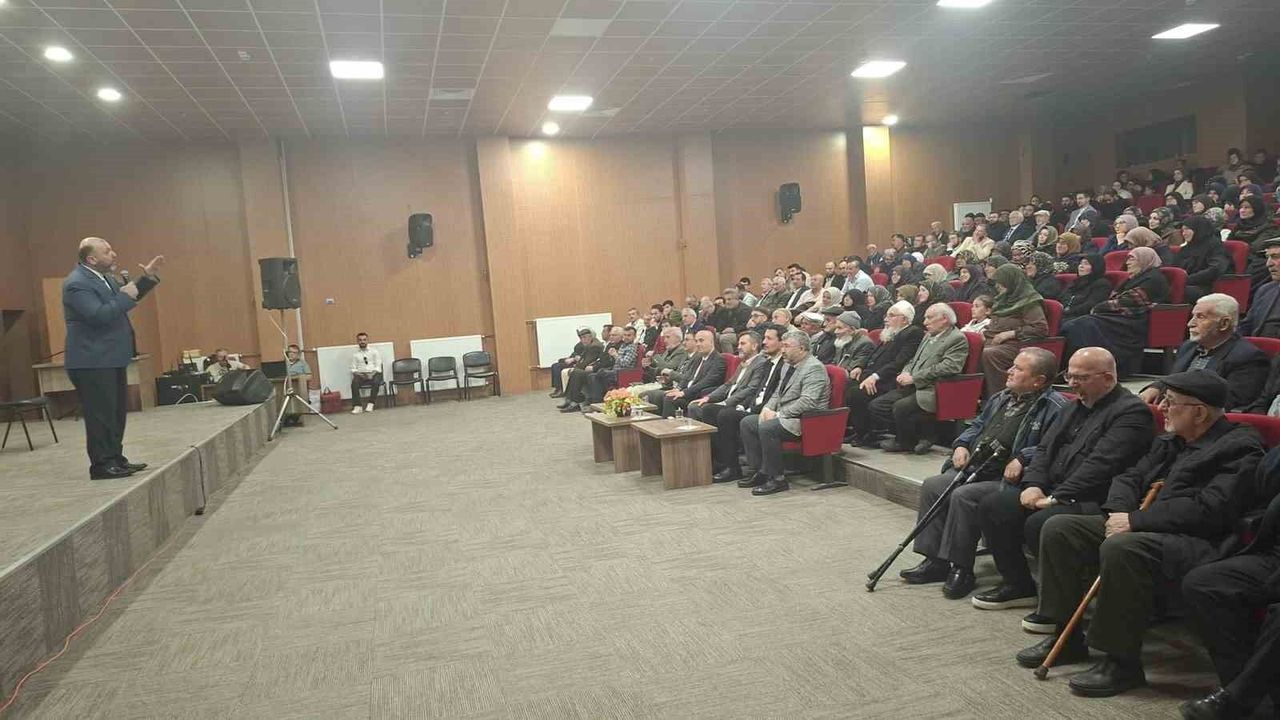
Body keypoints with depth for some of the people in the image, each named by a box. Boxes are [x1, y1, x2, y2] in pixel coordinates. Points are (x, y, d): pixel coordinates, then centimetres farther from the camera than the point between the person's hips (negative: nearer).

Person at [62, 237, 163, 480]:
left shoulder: (102, 277, 11)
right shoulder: (77, 284, -18)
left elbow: (124, 300, 25)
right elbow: (99, 315, -28)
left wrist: (147, 277, 16)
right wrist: (126, 296, -19)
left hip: (111, 359, 10)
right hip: (93, 362, -10)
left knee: (116, 412, 15)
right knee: (100, 414, -5)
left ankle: (116, 459, 23)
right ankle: (102, 465, 2)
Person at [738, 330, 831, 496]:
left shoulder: (814, 368, -16)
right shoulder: (788, 366, 16)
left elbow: (807, 402, -25)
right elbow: (778, 393, 24)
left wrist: (778, 415, -22)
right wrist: (767, 408, 3)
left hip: (805, 420, -10)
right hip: (784, 417, 10)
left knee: (766, 428, -31)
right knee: (746, 423, 2)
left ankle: (777, 479, -18)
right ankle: (761, 472, 4)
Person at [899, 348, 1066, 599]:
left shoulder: (1054, 407, -9)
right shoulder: (1001, 398, 19)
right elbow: (978, 425, 29)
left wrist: (1022, 459, -29)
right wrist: (962, 445, 10)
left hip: (1007, 478, -9)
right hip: (974, 470, 9)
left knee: (964, 496, -30)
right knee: (932, 486, -7)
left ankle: (961, 570, -16)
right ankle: (935, 561, -1)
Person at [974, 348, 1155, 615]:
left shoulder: (1131, 411, -10)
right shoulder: (1073, 407, 19)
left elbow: (1100, 464, -20)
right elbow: (1044, 448, 16)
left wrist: (1057, 497, -21)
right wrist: (1033, 485, -3)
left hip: (1094, 502, -9)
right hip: (1051, 491, 9)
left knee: (1040, 523, -32)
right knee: (993, 506, -5)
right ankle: (1018, 585, 9)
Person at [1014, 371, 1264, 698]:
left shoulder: (1240, 447, -10)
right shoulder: (1169, 442, 18)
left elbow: (1209, 509, -21)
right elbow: (1130, 477, 18)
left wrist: (1135, 521, -21)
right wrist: (1118, 512, -5)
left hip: (1198, 540, -9)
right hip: (1142, 527, 9)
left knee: (1121, 548, -37)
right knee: (1058, 528, -2)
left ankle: (1123, 662, -22)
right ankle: (1066, 636, 4)